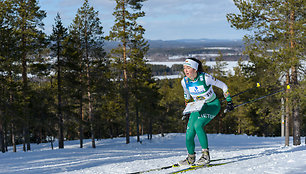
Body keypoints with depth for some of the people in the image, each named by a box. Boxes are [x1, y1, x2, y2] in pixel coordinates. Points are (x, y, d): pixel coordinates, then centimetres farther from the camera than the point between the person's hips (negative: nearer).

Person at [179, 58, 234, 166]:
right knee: (189, 134, -8)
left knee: (198, 125, -29)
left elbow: (223, 86, -11)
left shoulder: (205, 78, -24)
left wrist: (229, 101, -8)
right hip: (198, 107, 5)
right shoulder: (184, 81, -10)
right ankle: (191, 158, 15)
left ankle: (206, 155, -22)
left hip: (213, 105, -5)